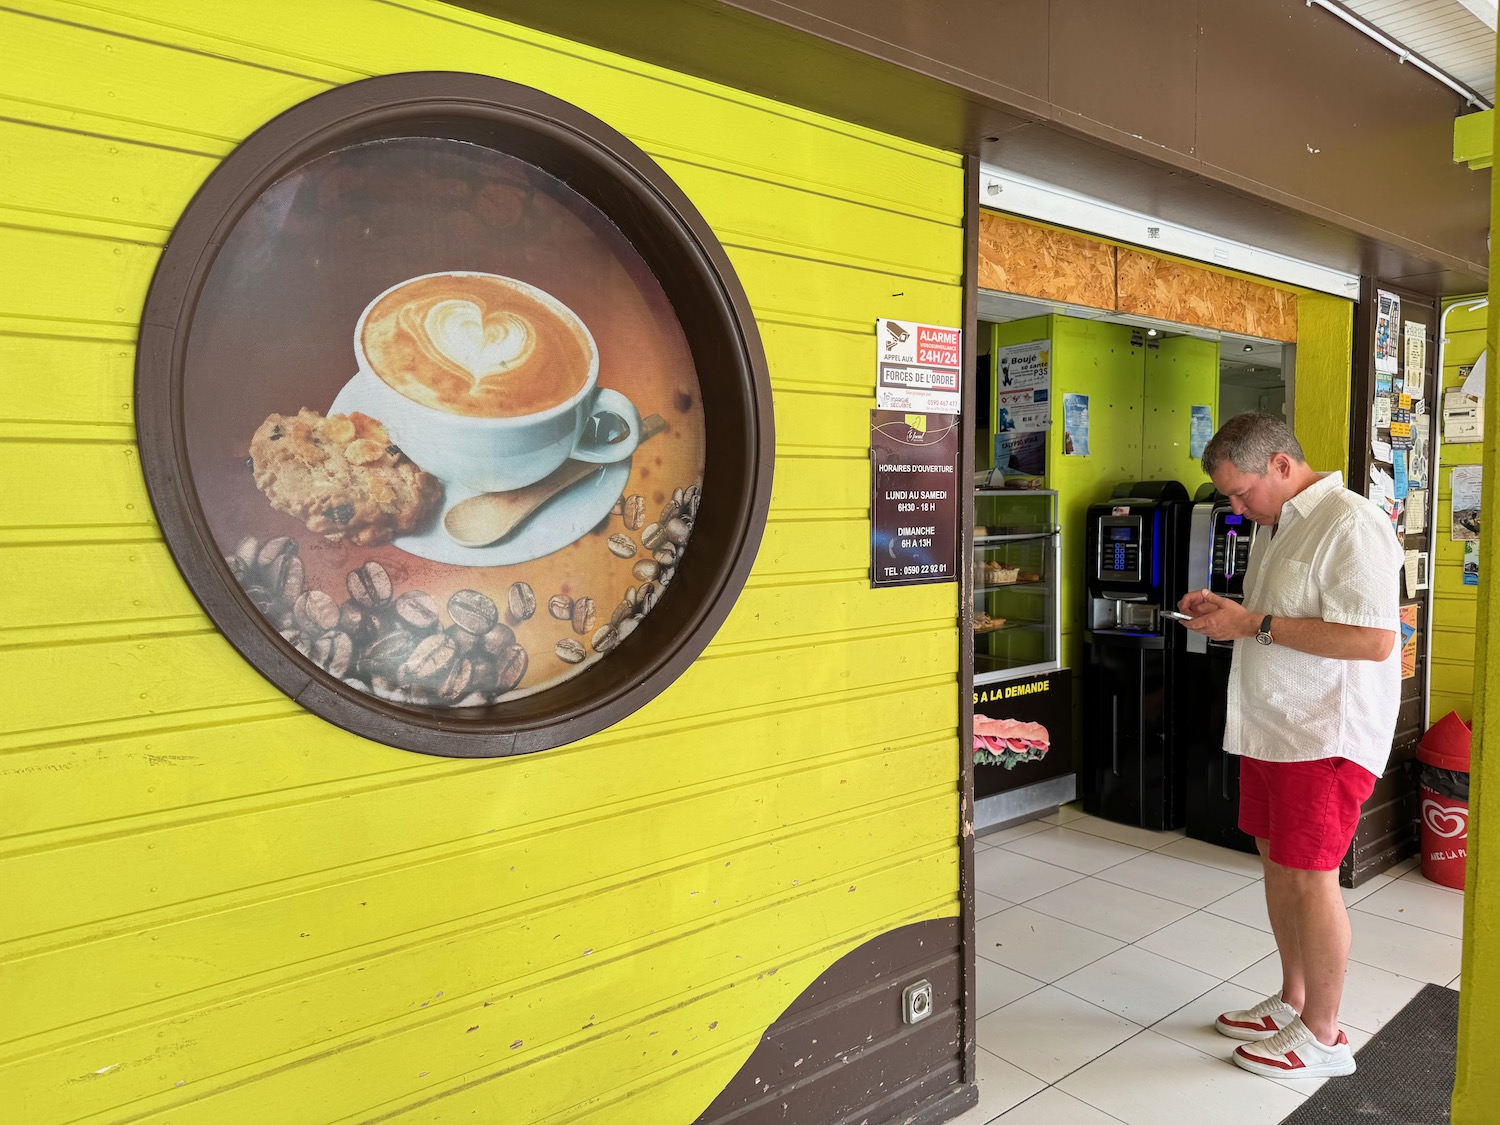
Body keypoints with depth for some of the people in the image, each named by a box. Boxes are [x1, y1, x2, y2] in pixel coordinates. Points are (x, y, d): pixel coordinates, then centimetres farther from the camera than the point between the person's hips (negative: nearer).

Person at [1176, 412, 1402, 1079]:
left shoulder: (1351, 525, -17)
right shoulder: (1274, 526, 14)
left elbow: (1374, 639, -25)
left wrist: (1255, 624, -23)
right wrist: (1223, 609, 6)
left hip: (1326, 736, -9)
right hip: (1271, 726, 9)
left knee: (1309, 876, -1)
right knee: (1276, 862, 15)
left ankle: (1322, 1035, 16)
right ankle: (1292, 1003, 31)